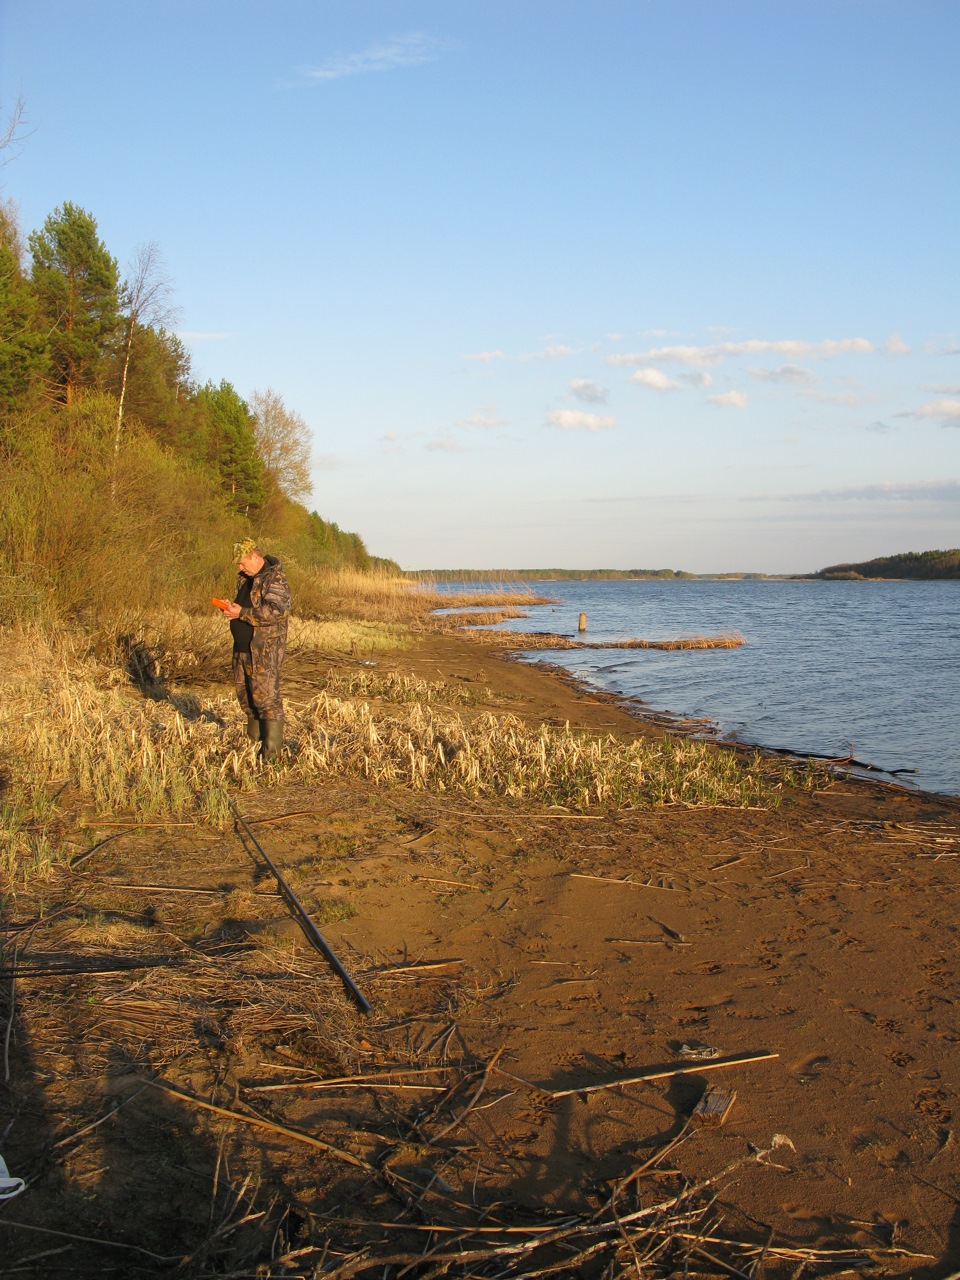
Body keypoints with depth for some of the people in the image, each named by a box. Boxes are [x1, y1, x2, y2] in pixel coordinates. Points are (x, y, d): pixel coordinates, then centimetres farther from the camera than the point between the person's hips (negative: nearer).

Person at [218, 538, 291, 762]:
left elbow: (276, 611, -24)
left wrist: (242, 613, -22)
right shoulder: (246, 578, 16)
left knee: (267, 698, -9)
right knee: (246, 697, 15)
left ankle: (271, 752, -6)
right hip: (243, 649, 9)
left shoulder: (275, 578, -13)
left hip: (265, 651, -9)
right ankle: (253, 743, 28)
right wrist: (232, 609, 5)